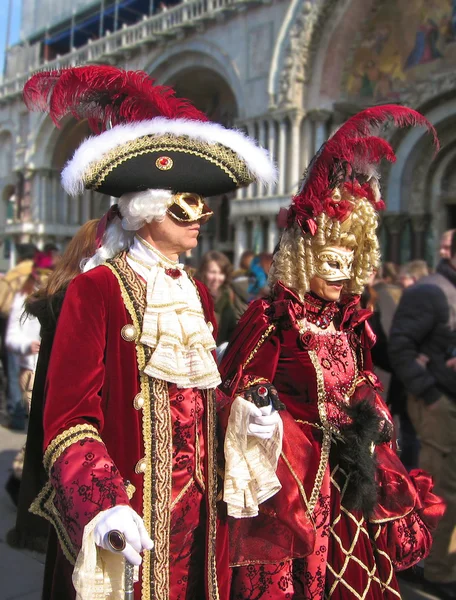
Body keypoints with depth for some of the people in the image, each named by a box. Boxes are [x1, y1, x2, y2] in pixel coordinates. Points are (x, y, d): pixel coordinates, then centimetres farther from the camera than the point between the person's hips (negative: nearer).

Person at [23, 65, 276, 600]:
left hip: (196, 509, 6)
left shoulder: (196, 295, 10)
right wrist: (102, 506, -26)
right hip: (129, 512, -6)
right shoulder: (96, 290, -11)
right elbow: (68, 416, -14)